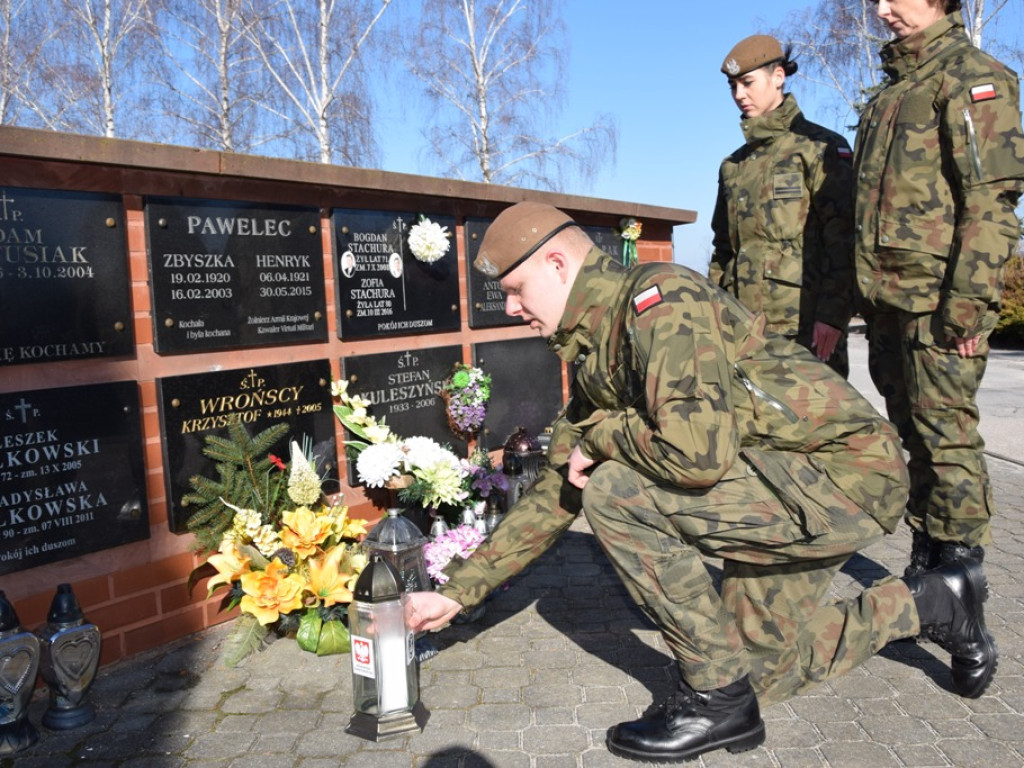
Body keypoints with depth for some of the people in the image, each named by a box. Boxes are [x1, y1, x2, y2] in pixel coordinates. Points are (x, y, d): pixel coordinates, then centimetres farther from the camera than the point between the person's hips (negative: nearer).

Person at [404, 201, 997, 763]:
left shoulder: (658, 297, -21)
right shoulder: (597, 355, 8)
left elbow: (697, 451, -36)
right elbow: (557, 494, 12)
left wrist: (599, 433, -15)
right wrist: (457, 592, 10)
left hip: (847, 471, -10)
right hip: (791, 487, 10)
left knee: (617, 492, -24)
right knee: (761, 669, 18)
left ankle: (720, 698, -5)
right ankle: (932, 602, 33)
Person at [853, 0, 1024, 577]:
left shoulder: (973, 76, -3)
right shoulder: (893, 92, 23)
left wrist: (969, 297, -21)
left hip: (939, 298, -8)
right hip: (889, 300, 8)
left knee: (945, 431, -6)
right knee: (915, 434, 12)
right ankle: (925, 560, 23)